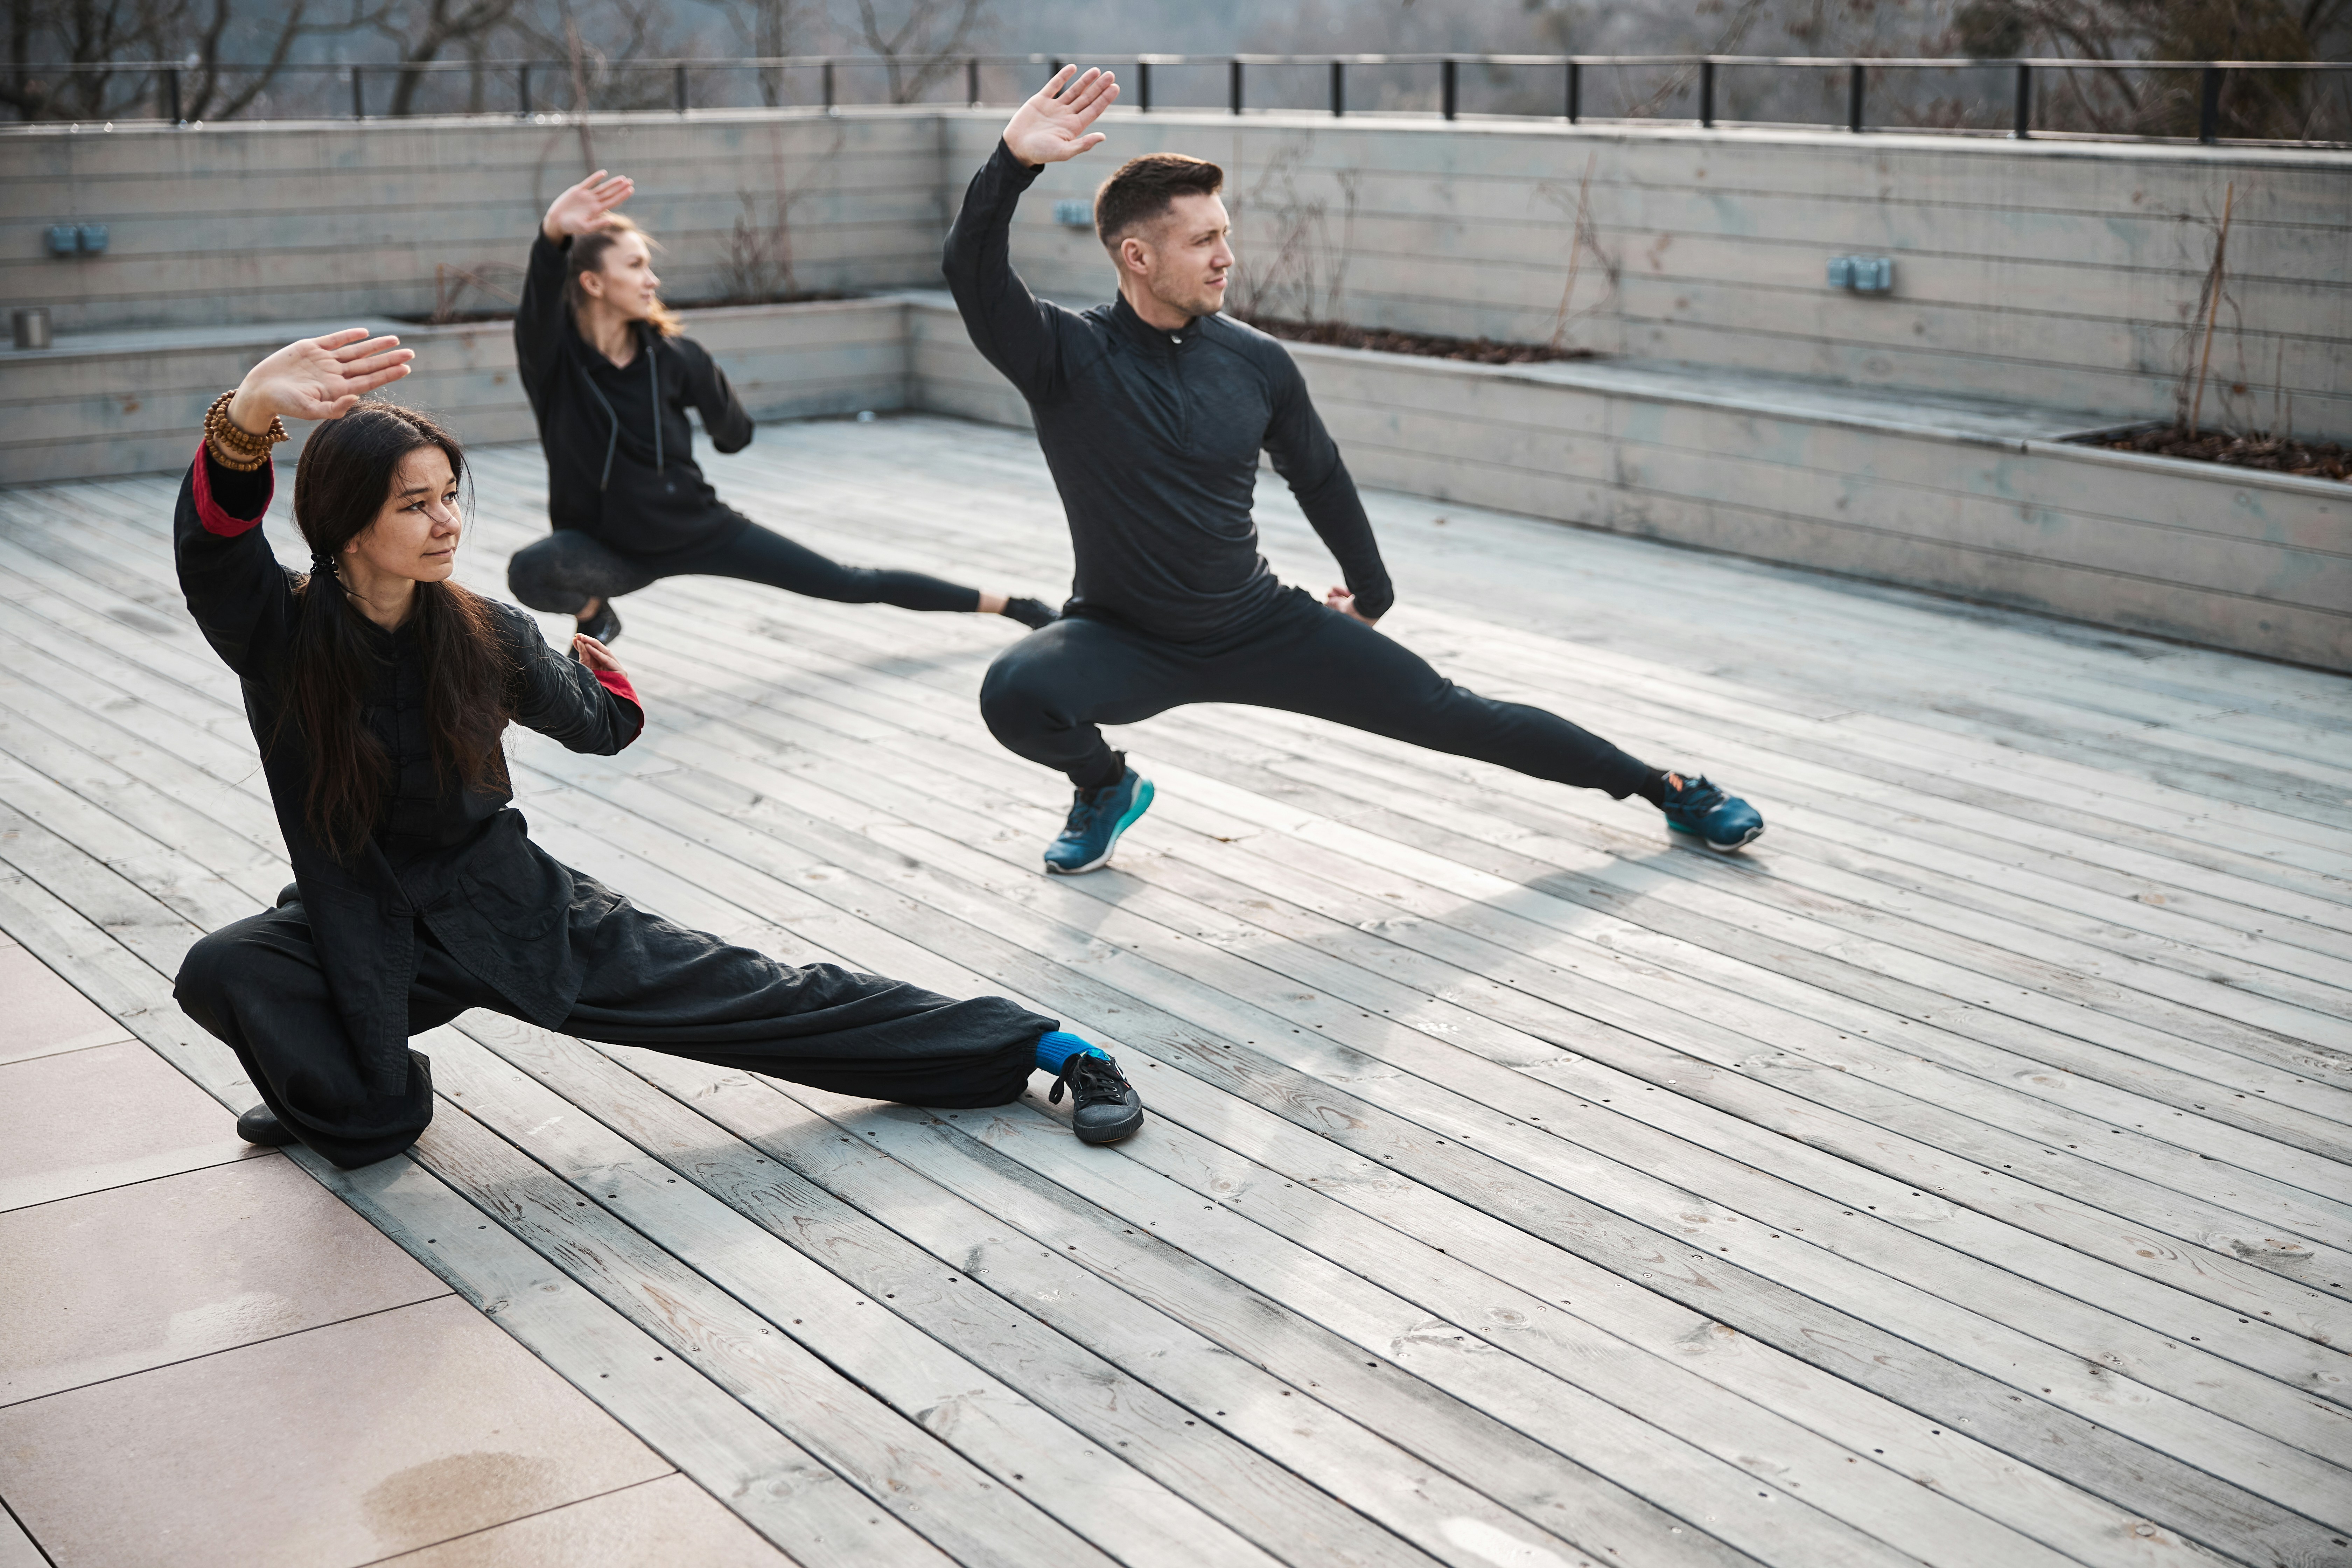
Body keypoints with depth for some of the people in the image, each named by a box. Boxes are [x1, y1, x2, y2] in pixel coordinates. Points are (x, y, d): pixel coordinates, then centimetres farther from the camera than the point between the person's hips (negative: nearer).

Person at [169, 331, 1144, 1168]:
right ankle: (369, 1106, 1)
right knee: (223, 972, -29)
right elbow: (212, 540, -45)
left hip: (515, 915, 0)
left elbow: (603, 725, 8)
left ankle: (1047, 1048, 1)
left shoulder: (487, 639, -13)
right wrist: (250, 416, -62)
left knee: (761, 999, -4)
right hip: (364, 937, 0)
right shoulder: (277, 634, -19)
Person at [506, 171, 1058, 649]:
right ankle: (595, 616, 0)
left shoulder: (671, 354, -12)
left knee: (850, 583, 3)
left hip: (698, 530, 1)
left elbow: (734, 435, 8)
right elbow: (541, 298, -46)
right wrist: (553, 233, -61)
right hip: (609, 548, -1)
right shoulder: (553, 353, -18)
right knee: (532, 572, -36)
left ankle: (1008, 606, 17)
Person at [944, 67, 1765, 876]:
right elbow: (973, 271, -34)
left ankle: (1666, 789, 18)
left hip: (1264, 627, 2)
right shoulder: (1067, 353, -16)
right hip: (1123, 643, -2)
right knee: (1015, 691, -32)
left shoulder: (1257, 363, -7)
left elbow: (1320, 478, 11)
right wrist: (1014, 161, -50)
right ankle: (1104, 786, 2)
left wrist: (1371, 593, 23)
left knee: (1451, 714, 2)